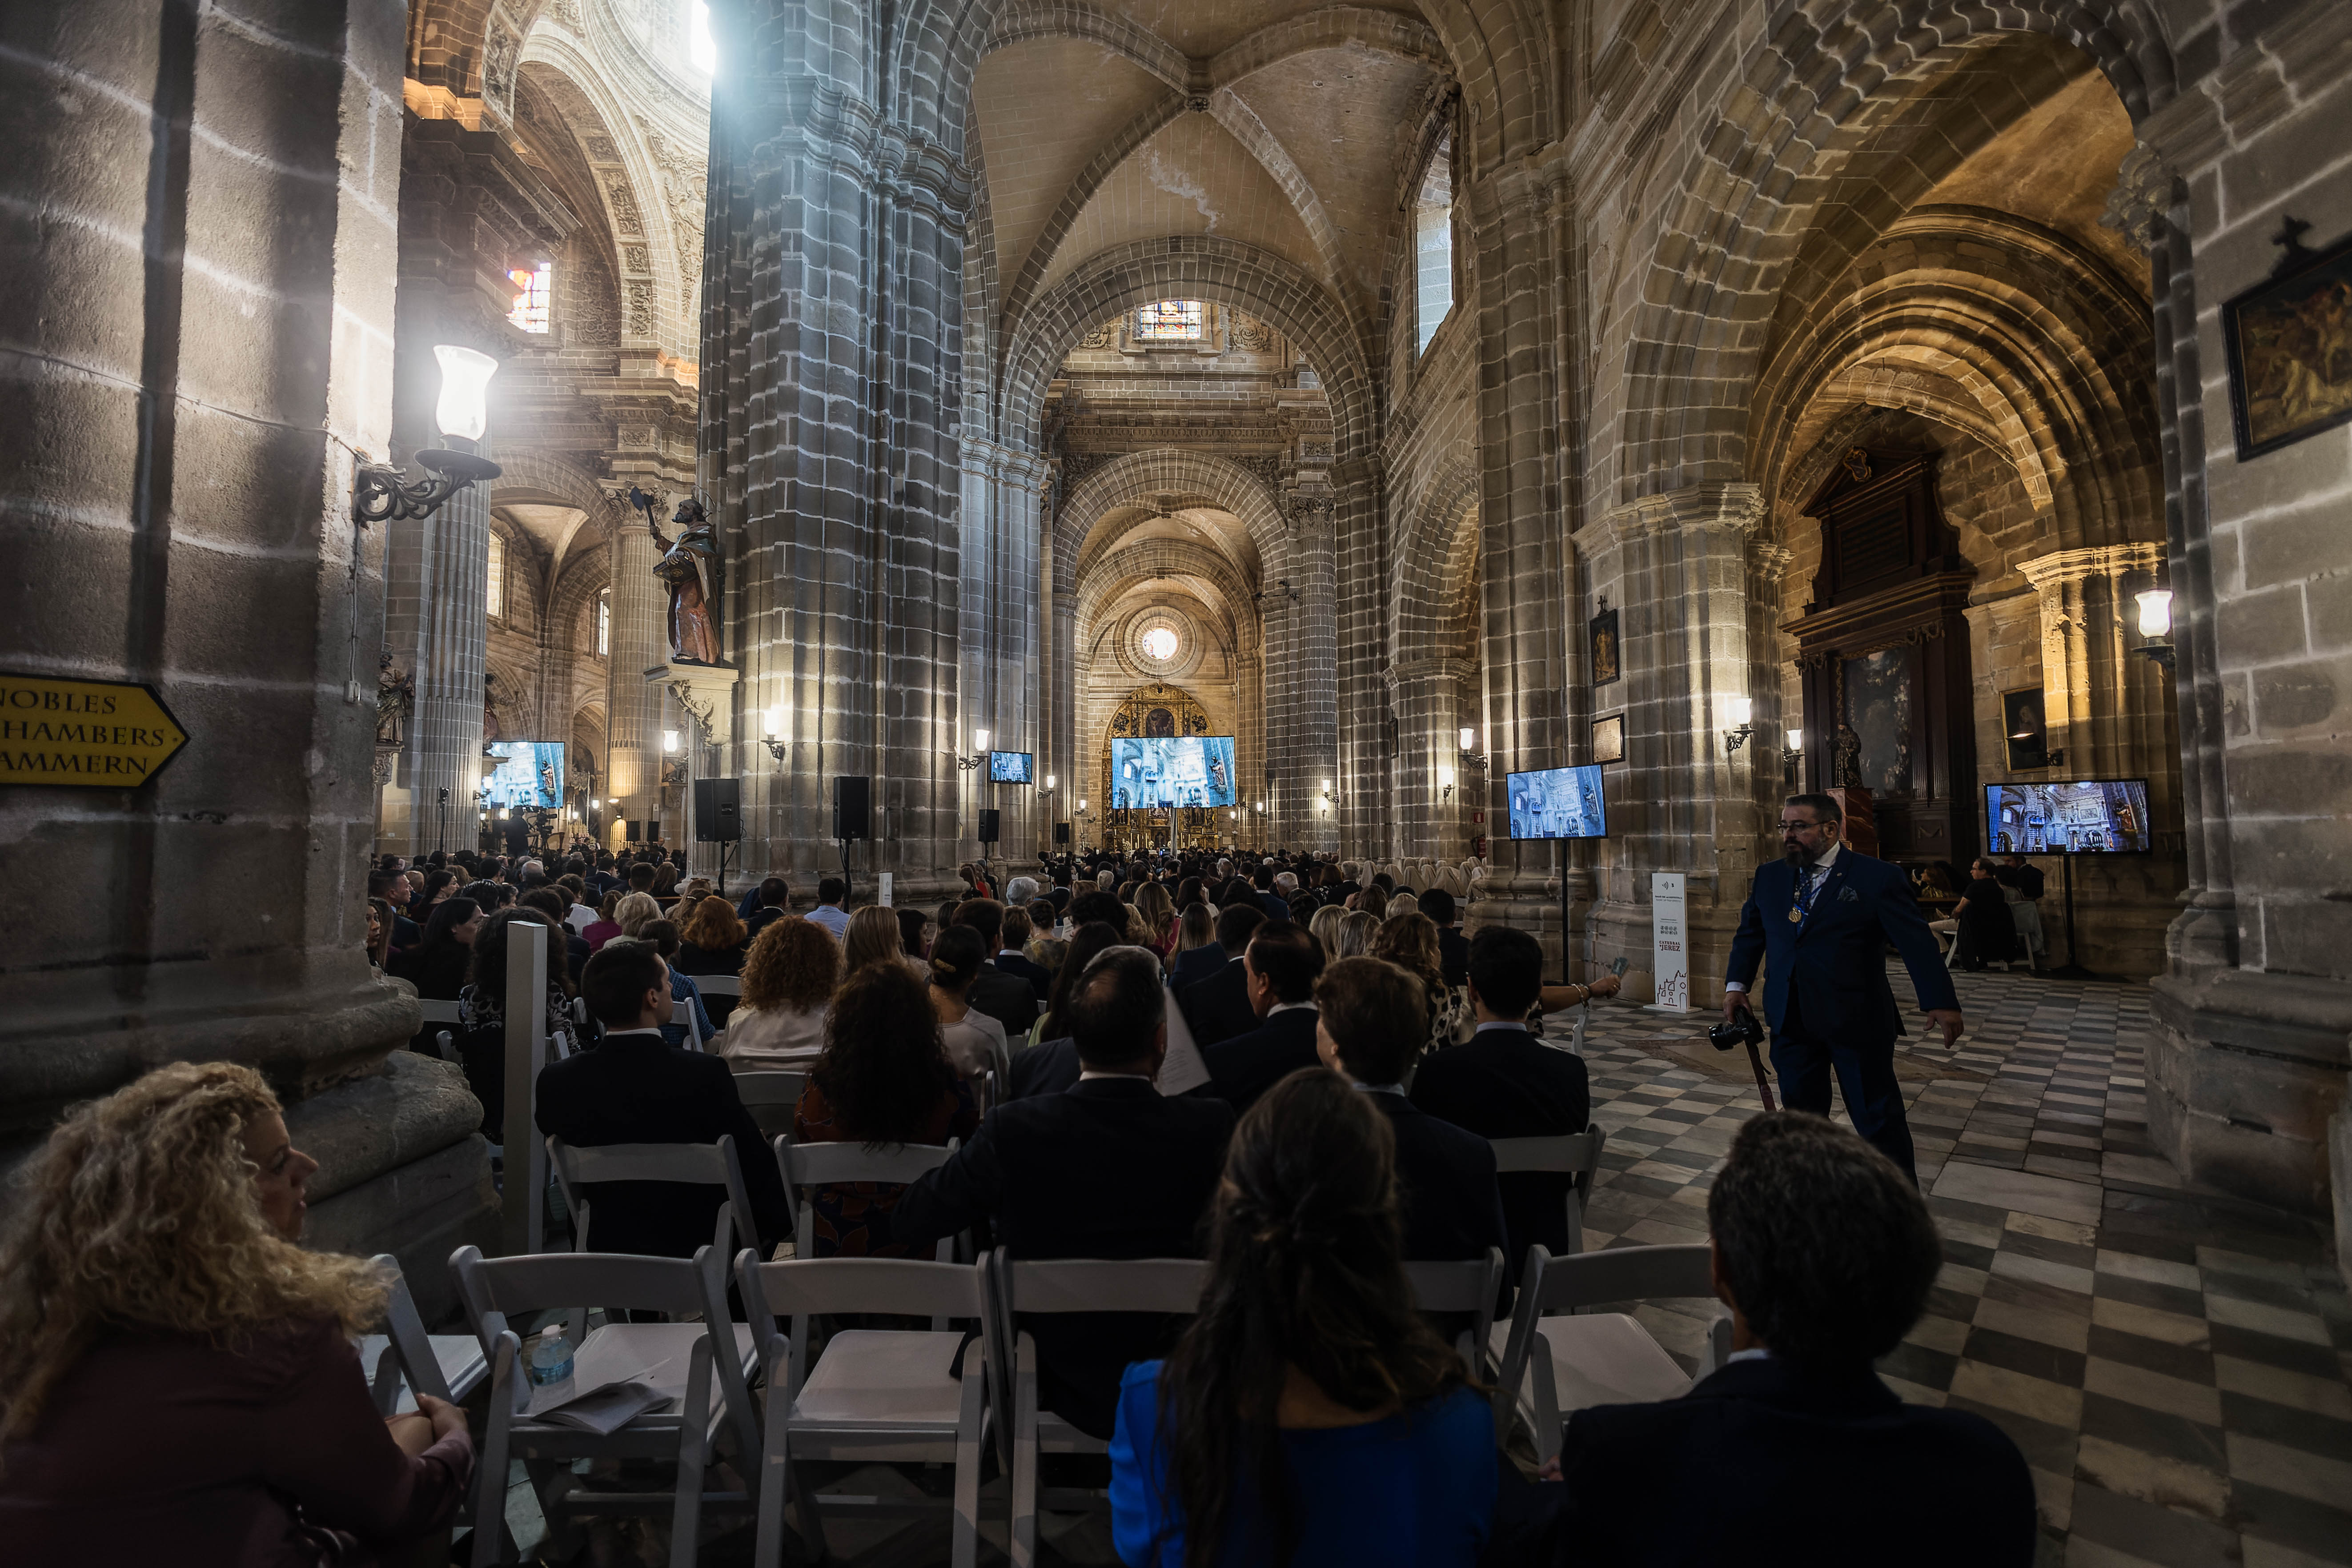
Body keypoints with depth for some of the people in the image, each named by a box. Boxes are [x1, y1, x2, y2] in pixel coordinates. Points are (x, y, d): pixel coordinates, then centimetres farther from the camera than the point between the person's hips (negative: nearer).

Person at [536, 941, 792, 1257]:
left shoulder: (556, 1080, -13)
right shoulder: (706, 1074, -26)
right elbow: (758, 1168, -19)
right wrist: (777, 1225, 1)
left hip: (605, 1244, 4)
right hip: (699, 1246, -4)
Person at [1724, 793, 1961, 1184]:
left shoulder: (1877, 877, -7)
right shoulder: (1769, 877, 7)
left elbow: (1916, 942, -11)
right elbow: (1750, 933, 16)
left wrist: (1940, 1001, -19)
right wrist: (1737, 984, 8)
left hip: (1857, 1021, -4)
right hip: (1791, 1021, 4)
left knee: (1878, 1118, 8)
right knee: (1801, 1116, 14)